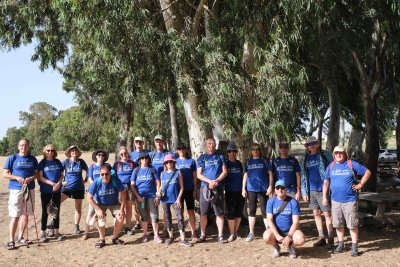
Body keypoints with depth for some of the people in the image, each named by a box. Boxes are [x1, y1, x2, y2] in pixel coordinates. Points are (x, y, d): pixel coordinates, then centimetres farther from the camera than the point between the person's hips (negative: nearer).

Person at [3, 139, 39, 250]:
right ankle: (11, 240, 0)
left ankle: (21, 237, 23)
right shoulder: (12, 158, 0)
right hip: (16, 189, -4)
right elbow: (5, 174, -1)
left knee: (25, 214, 10)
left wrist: (31, 178, -11)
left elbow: (37, 174, 10)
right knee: (15, 216, -6)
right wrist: (17, 178, -16)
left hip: (29, 189, 4)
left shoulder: (33, 159, 8)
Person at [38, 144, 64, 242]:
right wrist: (52, 183, -17)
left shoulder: (58, 162, 7)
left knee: (56, 211, 7)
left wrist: (58, 184, -12)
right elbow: (40, 177, -7)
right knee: (45, 211, 2)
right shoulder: (42, 163, -1)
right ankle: (43, 233, 8)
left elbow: (62, 175, 7)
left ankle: (56, 231, 16)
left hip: (57, 190, 3)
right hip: (45, 191, -3)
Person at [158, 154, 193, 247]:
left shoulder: (178, 172, -2)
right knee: (167, 218, 12)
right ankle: (170, 236, 26)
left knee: (180, 218, -7)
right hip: (165, 199, 3)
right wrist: (159, 192, -6)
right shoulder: (162, 173, 7)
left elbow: (181, 187, -2)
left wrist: (179, 198, -10)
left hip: (175, 199, -3)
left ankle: (182, 239, -5)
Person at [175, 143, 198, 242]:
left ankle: (193, 233, 5)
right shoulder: (175, 161, 7)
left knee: (191, 211, 1)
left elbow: (195, 176, 6)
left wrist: (195, 190, -1)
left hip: (189, 189, -1)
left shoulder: (191, 161, 6)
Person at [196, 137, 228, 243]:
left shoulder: (220, 157, 10)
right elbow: (199, 174, 2)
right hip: (205, 187, 0)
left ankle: (220, 235, 7)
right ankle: (203, 235, 14)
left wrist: (216, 181, -13)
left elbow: (224, 171, 3)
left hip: (218, 188, 0)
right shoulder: (202, 158, 9)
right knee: (203, 212, 3)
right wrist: (210, 181, -13)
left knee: (220, 213, 0)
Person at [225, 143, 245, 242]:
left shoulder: (239, 163, 8)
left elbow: (242, 176, 14)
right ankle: (231, 234, 6)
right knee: (231, 213, -2)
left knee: (239, 212, 6)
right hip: (230, 192, -3)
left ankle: (235, 232, 19)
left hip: (239, 191, 3)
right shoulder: (225, 163, 0)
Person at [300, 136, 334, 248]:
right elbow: (303, 176, 13)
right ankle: (321, 237, 20)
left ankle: (330, 239, 7)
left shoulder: (325, 155, -2)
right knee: (316, 214, 10)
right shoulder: (305, 159, 12)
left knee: (327, 214, -1)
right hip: (311, 191, 5)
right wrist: (304, 192, 7)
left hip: (323, 189, -5)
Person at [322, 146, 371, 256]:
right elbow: (326, 182, 11)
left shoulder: (352, 164, -3)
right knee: (338, 224, 12)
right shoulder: (331, 166, 7)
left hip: (350, 200, -4)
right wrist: (324, 197, 5)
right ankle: (341, 244, 26)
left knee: (352, 224, 1)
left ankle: (354, 246, 11)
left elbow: (367, 172, 1)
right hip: (335, 200, 4)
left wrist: (360, 184, -5)